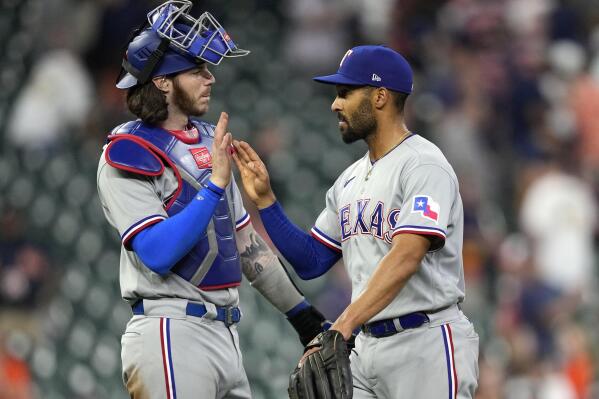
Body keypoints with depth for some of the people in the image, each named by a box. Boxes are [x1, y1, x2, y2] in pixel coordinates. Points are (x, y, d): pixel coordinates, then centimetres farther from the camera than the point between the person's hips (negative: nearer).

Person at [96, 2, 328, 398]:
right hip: (171, 333, -8)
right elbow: (157, 254, -20)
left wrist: (301, 312, 19)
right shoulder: (128, 155, -9)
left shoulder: (208, 141, 17)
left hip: (225, 333, 8)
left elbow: (245, 239, 21)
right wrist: (214, 184, -23)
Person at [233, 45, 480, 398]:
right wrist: (264, 199, 9)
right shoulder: (351, 179, 17)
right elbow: (311, 262, 20)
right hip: (366, 346, 8)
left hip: (427, 344, -8)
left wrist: (342, 327, -34)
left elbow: (405, 258, -25)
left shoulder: (424, 166, -11)